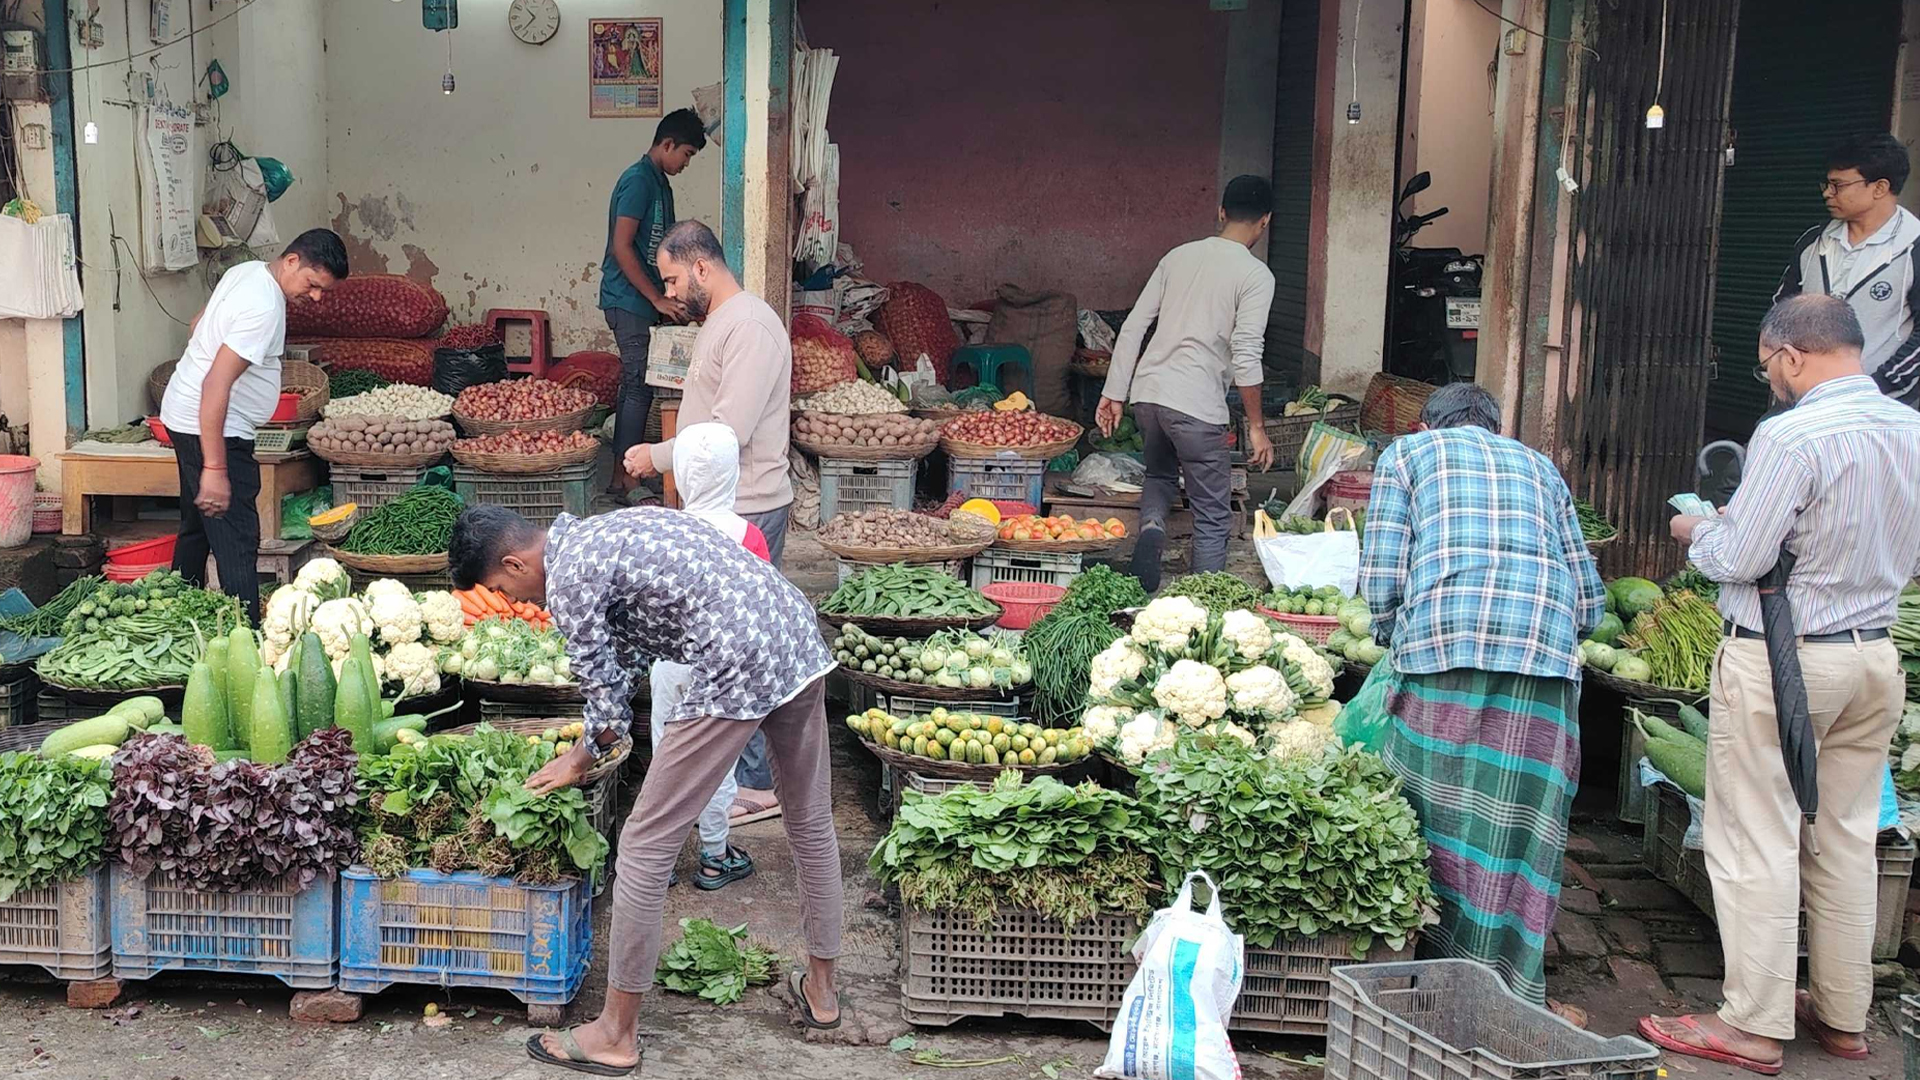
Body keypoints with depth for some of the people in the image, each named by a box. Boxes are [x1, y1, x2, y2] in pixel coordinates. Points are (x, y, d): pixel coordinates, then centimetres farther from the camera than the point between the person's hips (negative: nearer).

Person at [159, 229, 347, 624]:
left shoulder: (248, 271, 6)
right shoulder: (265, 307, -25)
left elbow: (199, 324, 23)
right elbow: (217, 384, -31)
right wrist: (215, 469, -32)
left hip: (184, 415, 11)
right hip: (214, 429, -11)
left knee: (197, 525, 23)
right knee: (237, 546, -14)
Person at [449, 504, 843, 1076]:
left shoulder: (568, 579, -6)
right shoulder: (600, 532, 22)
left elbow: (607, 699, -1)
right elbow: (622, 658, 27)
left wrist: (584, 756, 21)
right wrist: (584, 753, 29)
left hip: (737, 671, -10)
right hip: (803, 640, 10)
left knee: (646, 845, 2)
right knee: (811, 822, 22)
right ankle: (820, 990, 40)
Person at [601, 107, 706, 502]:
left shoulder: (660, 183, 17)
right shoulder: (638, 181, -14)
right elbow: (621, 247, -20)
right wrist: (658, 298, -19)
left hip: (643, 301, 10)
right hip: (629, 301, -10)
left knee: (637, 386, 11)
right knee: (638, 387, -8)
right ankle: (623, 477, -4)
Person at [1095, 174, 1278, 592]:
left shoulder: (1179, 256, 13)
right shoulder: (1256, 275, -4)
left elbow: (1133, 326, 11)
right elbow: (1246, 357, -11)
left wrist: (1114, 394, 16)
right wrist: (1256, 427, -4)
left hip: (1147, 390, 6)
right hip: (1196, 404, -5)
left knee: (1160, 474, 30)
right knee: (1213, 518, 6)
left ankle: (1152, 527, 1)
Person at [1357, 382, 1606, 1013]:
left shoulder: (1408, 452, 22)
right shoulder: (1539, 466, 31)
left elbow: (1382, 578, 8)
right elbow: (1590, 601, 24)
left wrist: (1395, 641, 26)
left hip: (1443, 647, -2)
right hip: (1546, 652, 3)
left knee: (1437, 818, 4)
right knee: (1519, 823, 4)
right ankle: (1510, 996, 5)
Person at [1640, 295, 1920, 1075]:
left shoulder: (1792, 436, -20)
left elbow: (1739, 559, -17)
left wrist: (1696, 533, 2)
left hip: (1778, 662, -7)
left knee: (1756, 843, 1)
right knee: (1846, 839, 16)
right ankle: (1843, 1014, 26)